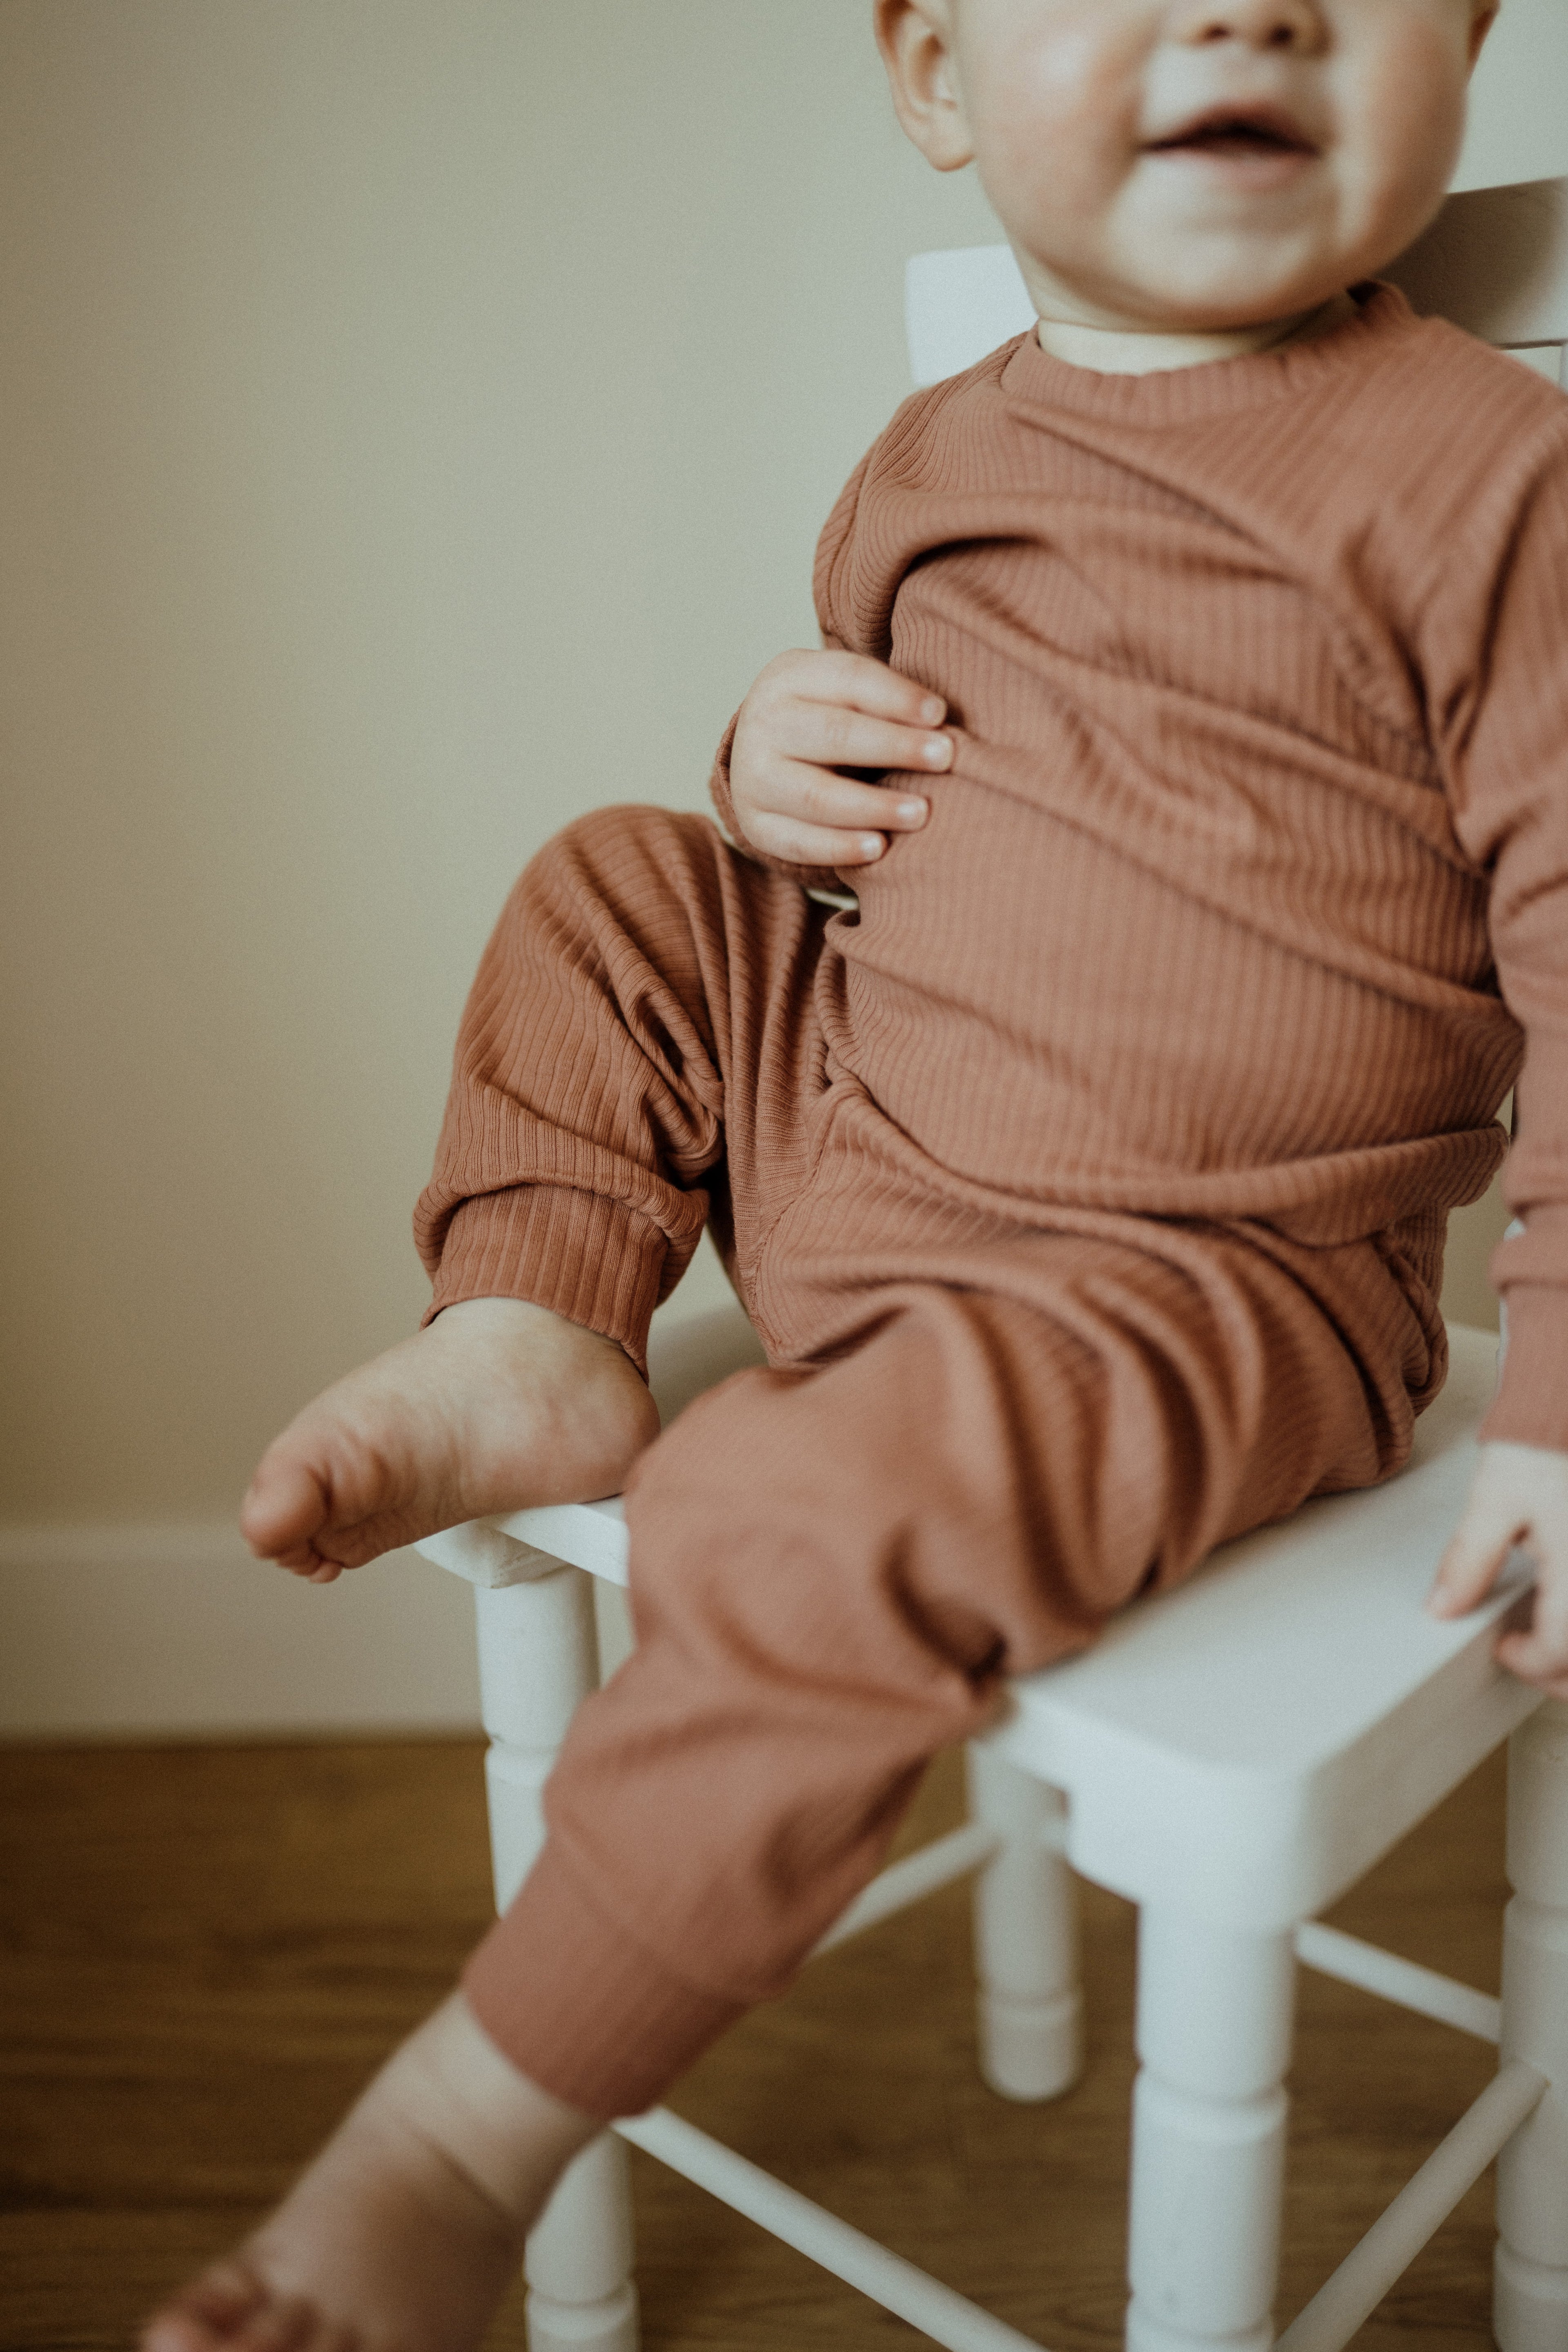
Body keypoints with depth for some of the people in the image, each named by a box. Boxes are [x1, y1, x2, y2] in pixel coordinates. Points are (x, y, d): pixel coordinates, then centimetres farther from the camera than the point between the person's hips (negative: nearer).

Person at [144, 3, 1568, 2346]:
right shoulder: (930, 461, 8)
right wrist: (785, 763, -1)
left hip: (1195, 1283, -7)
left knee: (819, 1525, -29)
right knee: (620, 890, 10)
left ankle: (476, 2123, -8)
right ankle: (535, 1343, 1)